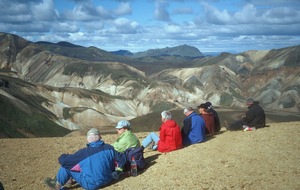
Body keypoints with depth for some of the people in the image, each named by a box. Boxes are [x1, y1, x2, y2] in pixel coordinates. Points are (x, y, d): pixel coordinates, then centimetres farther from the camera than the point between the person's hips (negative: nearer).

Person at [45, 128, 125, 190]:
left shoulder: (84, 152, -20)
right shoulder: (109, 148, -10)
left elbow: (63, 161, -17)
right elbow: (122, 160, -1)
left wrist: (63, 156, 8)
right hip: (107, 180, 6)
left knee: (66, 166, 2)